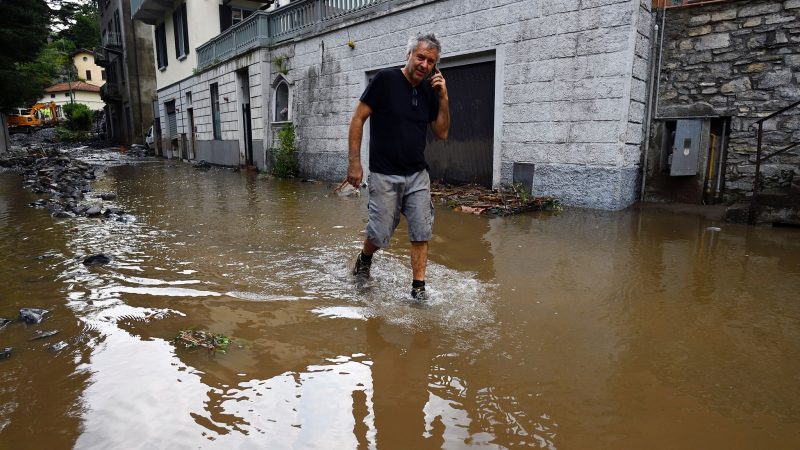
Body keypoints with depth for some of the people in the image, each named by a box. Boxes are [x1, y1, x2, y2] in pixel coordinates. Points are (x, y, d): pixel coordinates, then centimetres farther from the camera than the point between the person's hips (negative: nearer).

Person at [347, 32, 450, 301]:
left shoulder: (430, 91, 7)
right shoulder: (385, 80, -7)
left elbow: (441, 133, 7)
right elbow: (357, 119, -7)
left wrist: (443, 97, -4)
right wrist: (354, 163, -12)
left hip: (418, 175, 4)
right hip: (384, 175, -4)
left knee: (421, 234, 0)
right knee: (380, 236, 2)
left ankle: (418, 287, 11)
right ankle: (364, 259, 34)